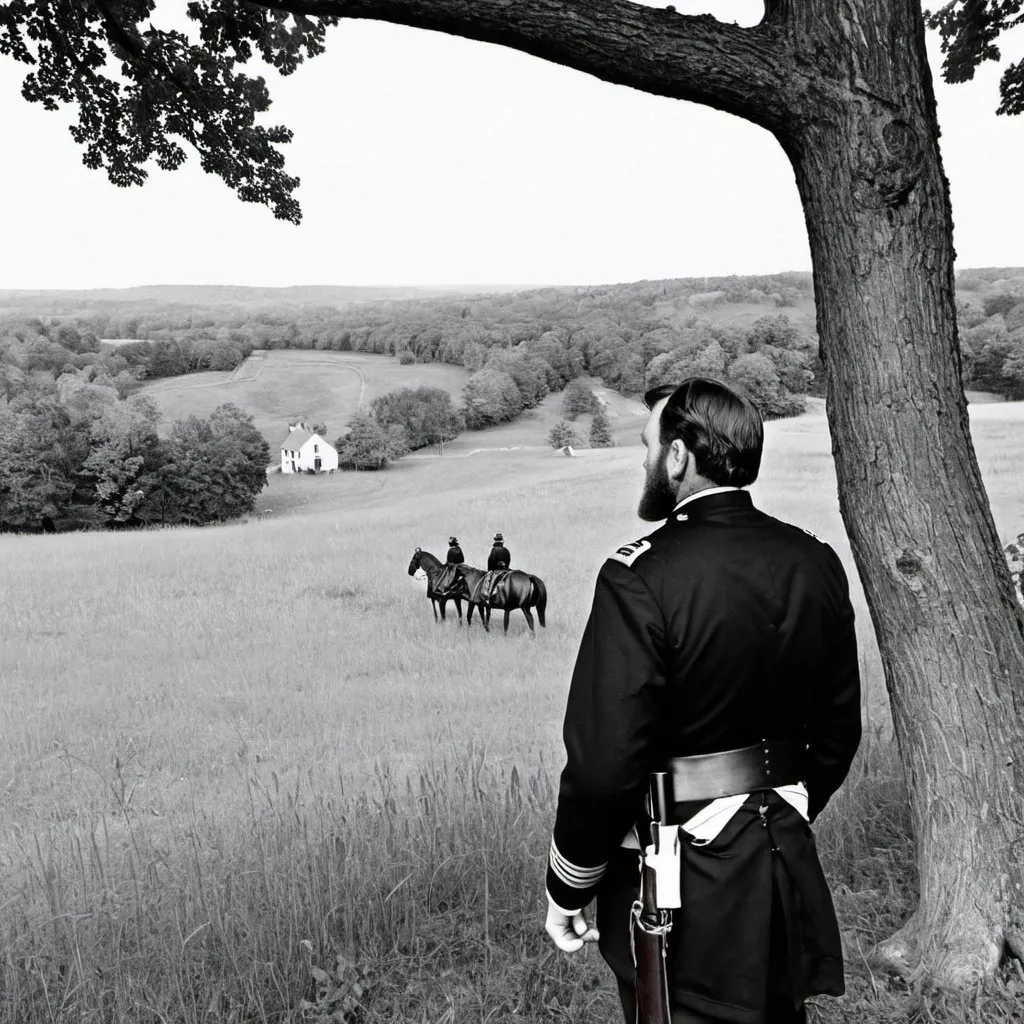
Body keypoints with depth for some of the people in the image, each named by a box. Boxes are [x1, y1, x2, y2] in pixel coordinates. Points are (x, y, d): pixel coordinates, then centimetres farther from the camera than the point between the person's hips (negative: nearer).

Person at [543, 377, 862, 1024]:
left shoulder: (642, 578, -22)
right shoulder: (817, 564, -1)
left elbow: (603, 764, -22)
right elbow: (840, 730, 8)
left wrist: (567, 890, -8)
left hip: (680, 876, -6)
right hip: (790, 867, 7)